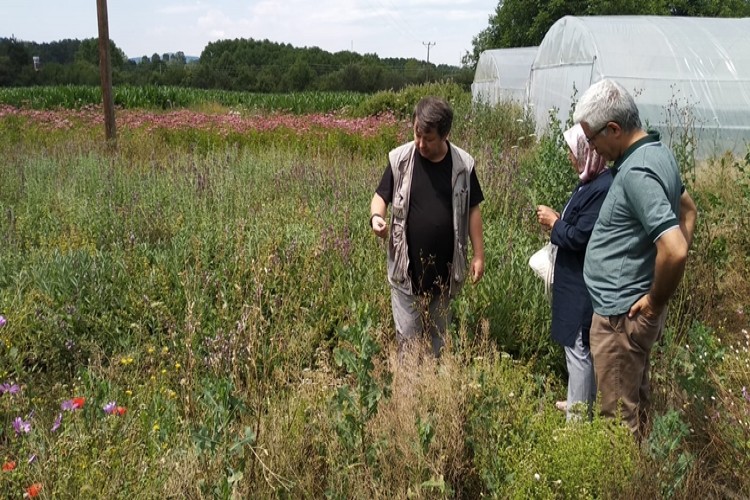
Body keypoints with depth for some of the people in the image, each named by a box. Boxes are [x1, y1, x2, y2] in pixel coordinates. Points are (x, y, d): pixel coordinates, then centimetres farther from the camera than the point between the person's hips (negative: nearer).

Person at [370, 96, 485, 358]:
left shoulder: (463, 164, -6)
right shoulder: (400, 159, -8)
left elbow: (472, 210, 3)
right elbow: (381, 196, 1)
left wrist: (479, 255, 3)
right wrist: (376, 216, -22)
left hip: (445, 268, 1)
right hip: (407, 267, -1)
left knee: (439, 335, 18)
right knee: (407, 338, 5)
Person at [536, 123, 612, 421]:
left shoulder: (602, 189, -24)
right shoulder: (591, 183, 7)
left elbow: (580, 237, -25)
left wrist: (554, 223, -10)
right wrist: (557, 221, 2)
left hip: (584, 285, -10)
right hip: (577, 280, 10)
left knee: (579, 348, 2)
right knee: (582, 346, 21)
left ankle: (577, 417, 15)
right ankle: (581, 402, 37)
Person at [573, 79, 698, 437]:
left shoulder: (636, 173, -24)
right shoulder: (657, 152, 6)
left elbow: (674, 249, -33)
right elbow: (687, 210, 21)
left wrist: (655, 302, -16)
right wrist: (661, 286, 14)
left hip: (622, 314, -10)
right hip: (629, 309, 10)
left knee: (620, 415, 4)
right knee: (636, 400, 24)